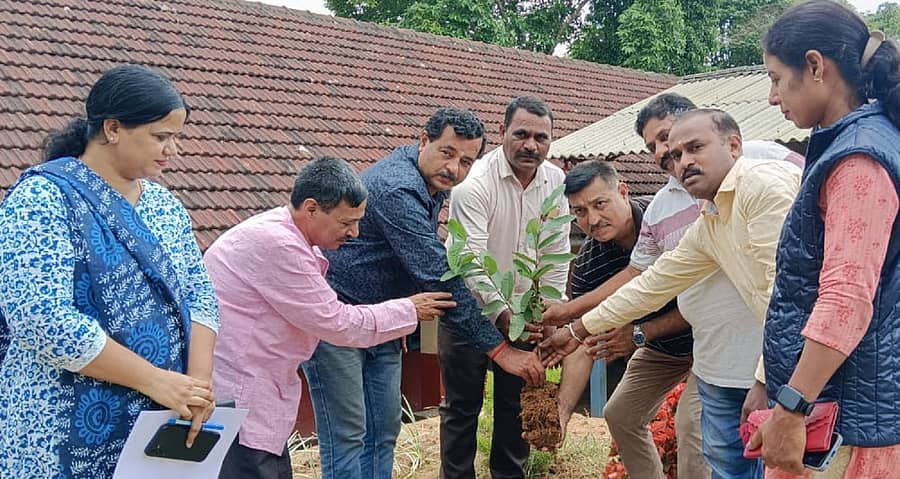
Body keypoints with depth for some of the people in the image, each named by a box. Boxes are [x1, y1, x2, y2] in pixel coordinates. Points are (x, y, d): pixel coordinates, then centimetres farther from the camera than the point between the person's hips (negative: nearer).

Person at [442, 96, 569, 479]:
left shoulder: (556, 182, -4)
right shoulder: (475, 181, -21)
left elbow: (557, 254, 3)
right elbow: (471, 261, -26)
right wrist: (502, 313, -34)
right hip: (469, 307, -5)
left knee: (517, 402, 12)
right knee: (463, 405, 4)